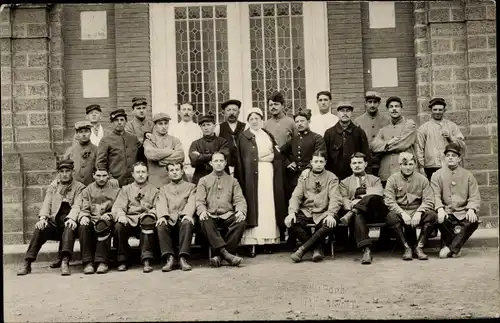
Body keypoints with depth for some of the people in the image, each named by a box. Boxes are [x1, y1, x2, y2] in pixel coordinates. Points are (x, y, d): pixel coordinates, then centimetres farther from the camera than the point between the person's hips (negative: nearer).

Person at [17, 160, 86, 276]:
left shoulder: (79, 187, 11)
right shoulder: (52, 187, 21)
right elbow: (47, 204, 8)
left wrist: (73, 218, -25)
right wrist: (43, 218, -14)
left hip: (69, 222, -2)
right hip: (54, 222, 3)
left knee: (69, 229, -36)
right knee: (40, 229, -27)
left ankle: (65, 262, -48)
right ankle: (27, 264, -27)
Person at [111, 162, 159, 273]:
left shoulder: (154, 190, 21)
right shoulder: (126, 189, 22)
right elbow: (117, 207, 8)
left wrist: (150, 213, -17)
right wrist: (121, 215, -16)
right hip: (129, 220, 2)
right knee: (119, 226, -31)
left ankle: (146, 261, -38)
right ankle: (122, 261, -17)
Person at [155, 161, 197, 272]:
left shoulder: (191, 186, 22)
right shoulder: (164, 188, 27)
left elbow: (191, 202, 4)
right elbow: (161, 203, 7)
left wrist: (187, 214, -19)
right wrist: (162, 216, -16)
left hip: (183, 218, -1)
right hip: (169, 220, 1)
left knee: (187, 224, -37)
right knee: (160, 226, -33)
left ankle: (183, 258, -39)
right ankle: (169, 258, -34)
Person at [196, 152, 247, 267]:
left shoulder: (233, 181, 21)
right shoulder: (204, 181, 18)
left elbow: (239, 200, 10)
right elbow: (199, 201, 6)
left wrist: (240, 211, -14)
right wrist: (202, 211, -17)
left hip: (227, 215, 1)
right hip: (211, 216, -1)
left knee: (241, 222, -31)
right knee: (204, 222, -36)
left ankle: (219, 256, -32)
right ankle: (226, 254, -43)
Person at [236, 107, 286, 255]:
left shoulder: (268, 135, 18)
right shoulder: (243, 137, 6)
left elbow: (276, 155, 17)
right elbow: (241, 160, -2)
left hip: (268, 172, 4)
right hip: (252, 174, -4)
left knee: (269, 204, -1)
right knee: (255, 204, -9)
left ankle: (269, 238, 2)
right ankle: (252, 240, -10)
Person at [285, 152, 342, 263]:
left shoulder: (331, 178, 7)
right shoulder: (304, 177, 14)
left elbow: (335, 199, -6)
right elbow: (296, 196, 3)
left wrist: (330, 214, -25)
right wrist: (292, 212, -17)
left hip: (323, 213, -2)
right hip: (306, 212, 2)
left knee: (330, 224, -35)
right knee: (290, 222, -27)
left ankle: (303, 249, -23)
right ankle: (317, 248, -16)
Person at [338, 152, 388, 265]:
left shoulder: (375, 180, 25)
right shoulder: (345, 183, 24)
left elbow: (379, 193, 2)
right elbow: (344, 200, 7)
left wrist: (360, 199, -8)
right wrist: (351, 207, -16)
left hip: (375, 213, 1)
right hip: (358, 213, 0)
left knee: (373, 197, -33)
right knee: (358, 216, -40)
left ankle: (352, 213, -32)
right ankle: (366, 251, -50)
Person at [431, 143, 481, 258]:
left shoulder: (468, 175, 12)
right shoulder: (437, 175, 8)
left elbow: (475, 196, 4)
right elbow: (435, 195, -4)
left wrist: (471, 209, -18)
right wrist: (440, 209, -25)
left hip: (463, 213, 1)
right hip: (446, 212, -1)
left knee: (474, 221, -30)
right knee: (440, 220, -34)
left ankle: (451, 248, -17)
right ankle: (456, 249, -10)